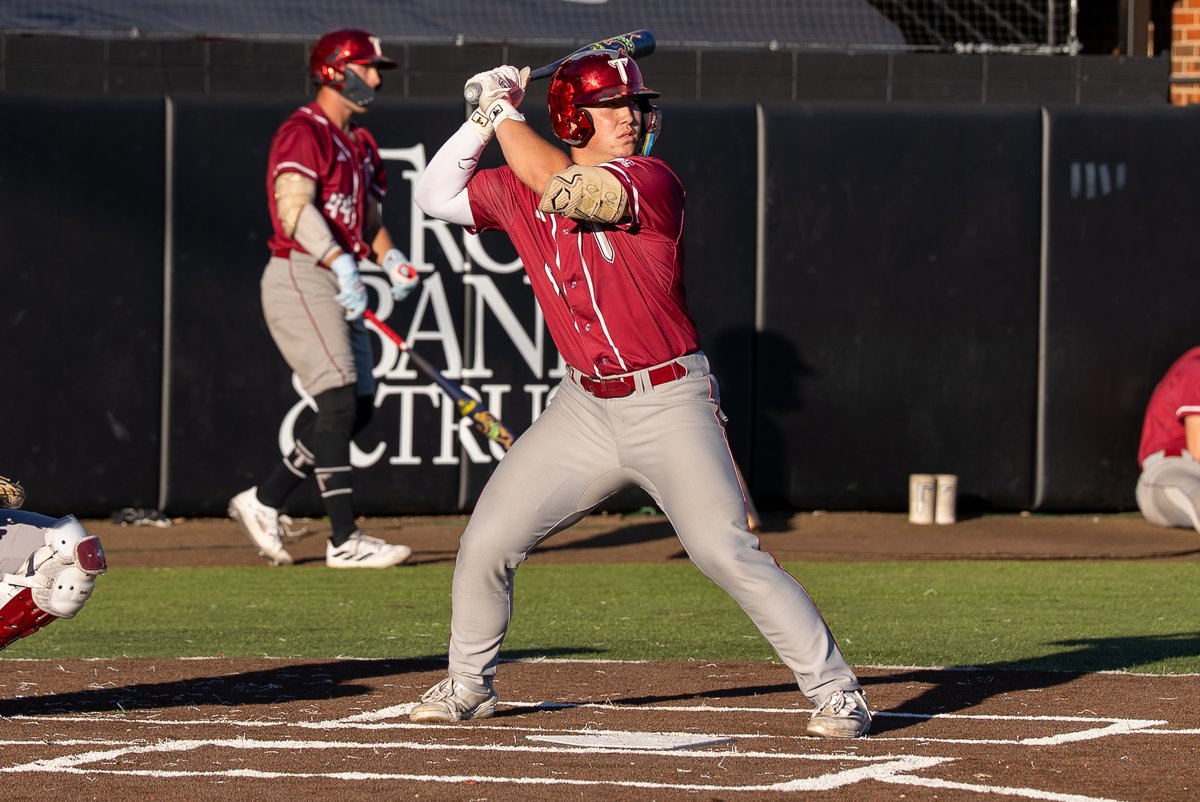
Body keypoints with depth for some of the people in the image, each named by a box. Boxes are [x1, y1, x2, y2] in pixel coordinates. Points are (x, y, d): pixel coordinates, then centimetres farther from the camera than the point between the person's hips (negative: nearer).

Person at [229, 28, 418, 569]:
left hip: (340, 283, 10)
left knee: (359, 406, 7)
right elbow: (293, 207, -24)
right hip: (300, 277, -10)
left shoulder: (360, 145, 19)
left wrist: (389, 257, 3)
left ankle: (262, 503, 18)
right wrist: (341, 264, -34)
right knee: (340, 401, -15)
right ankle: (344, 540, -16)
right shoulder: (303, 133, -10)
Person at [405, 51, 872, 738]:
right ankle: (469, 686, 27)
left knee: (726, 551, -17)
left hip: (671, 405, -5)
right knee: (486, 543, 4)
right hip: (585, 408, 5)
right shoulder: (524, 189, 4)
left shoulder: (653, 182, -14)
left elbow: (563, 187, -27)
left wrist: (507, 115, -12)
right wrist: (484, 119, -1)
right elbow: (435, 195, 10)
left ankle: (836, 689, -9)